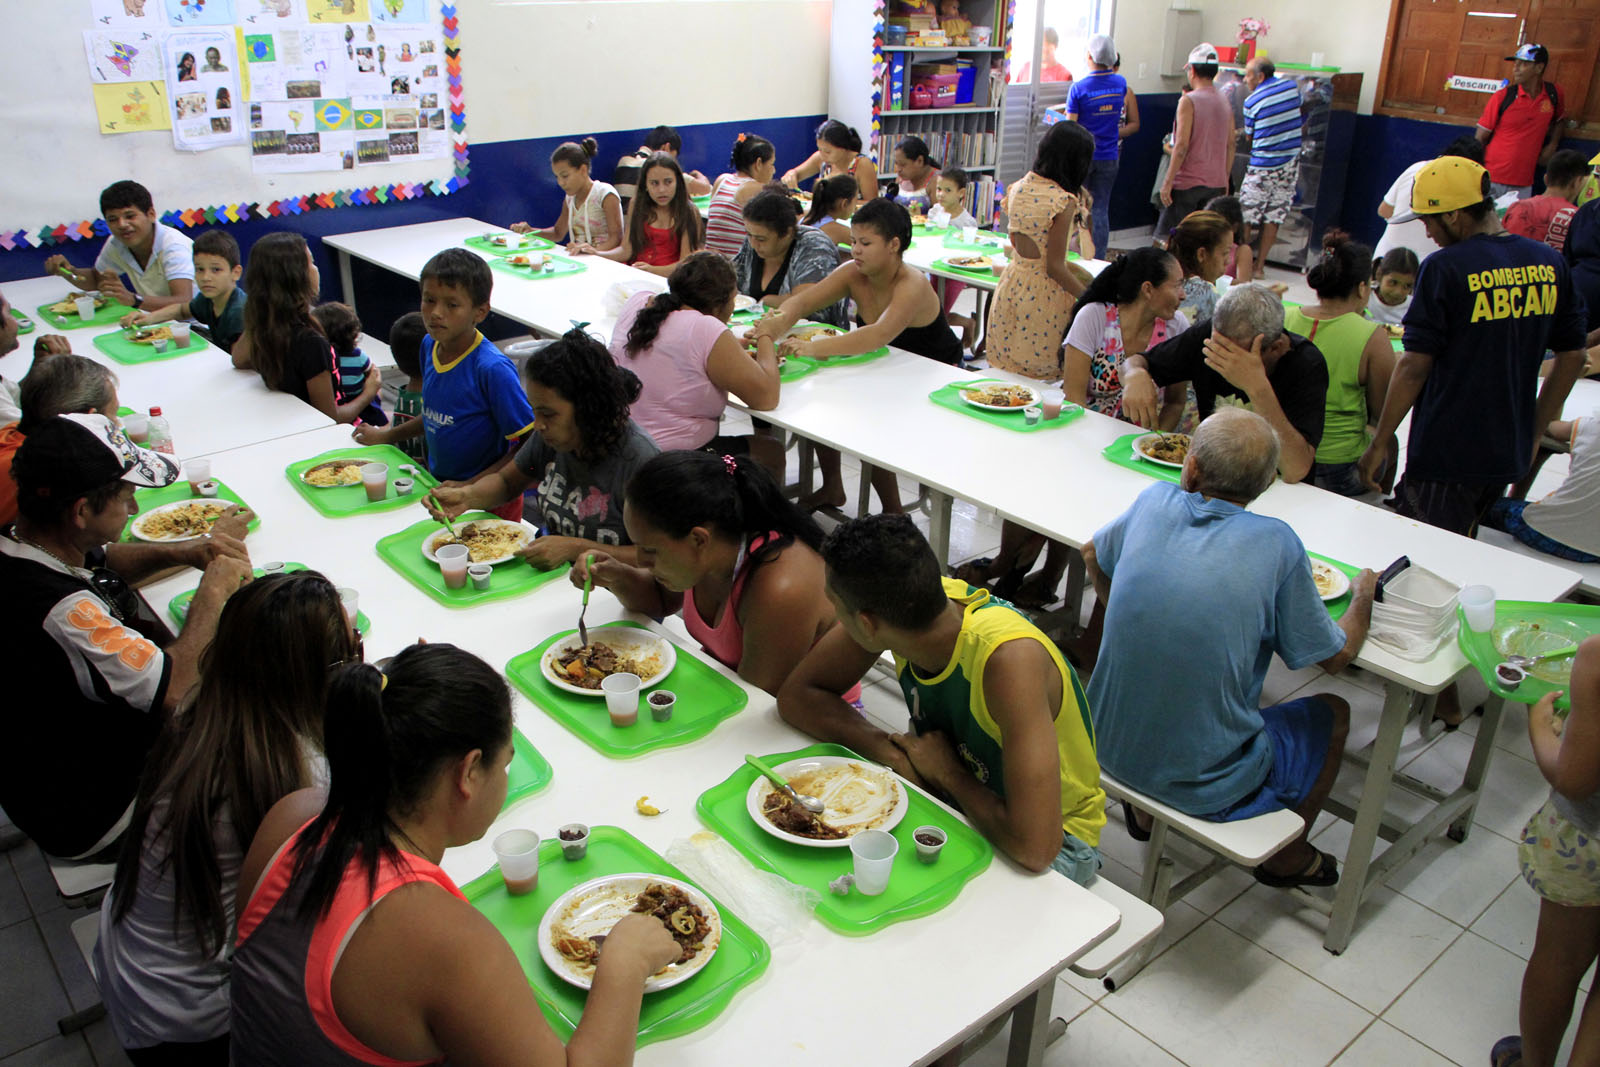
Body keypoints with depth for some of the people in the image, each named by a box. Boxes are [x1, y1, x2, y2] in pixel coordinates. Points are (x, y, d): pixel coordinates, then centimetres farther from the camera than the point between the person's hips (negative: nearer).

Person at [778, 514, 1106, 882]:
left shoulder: (1008, 659, -37)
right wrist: (896, 756, -21)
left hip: (1055, 833, -6)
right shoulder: (919, 601, -17)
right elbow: (797, 695, -6)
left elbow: (1035, 848, -41)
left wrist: (947, 772, -24)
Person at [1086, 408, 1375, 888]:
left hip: (1108, 746, 4)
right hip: (1208, 785, -4)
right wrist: (1363, 595, 17)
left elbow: (1093, 554, 15)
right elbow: (1335, 656, -3)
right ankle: (1288, 858, 41)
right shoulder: (1275, 543, -16)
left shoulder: (1155, 501, -6)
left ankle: (1144, 812, 42)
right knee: (1332, 713, 22)